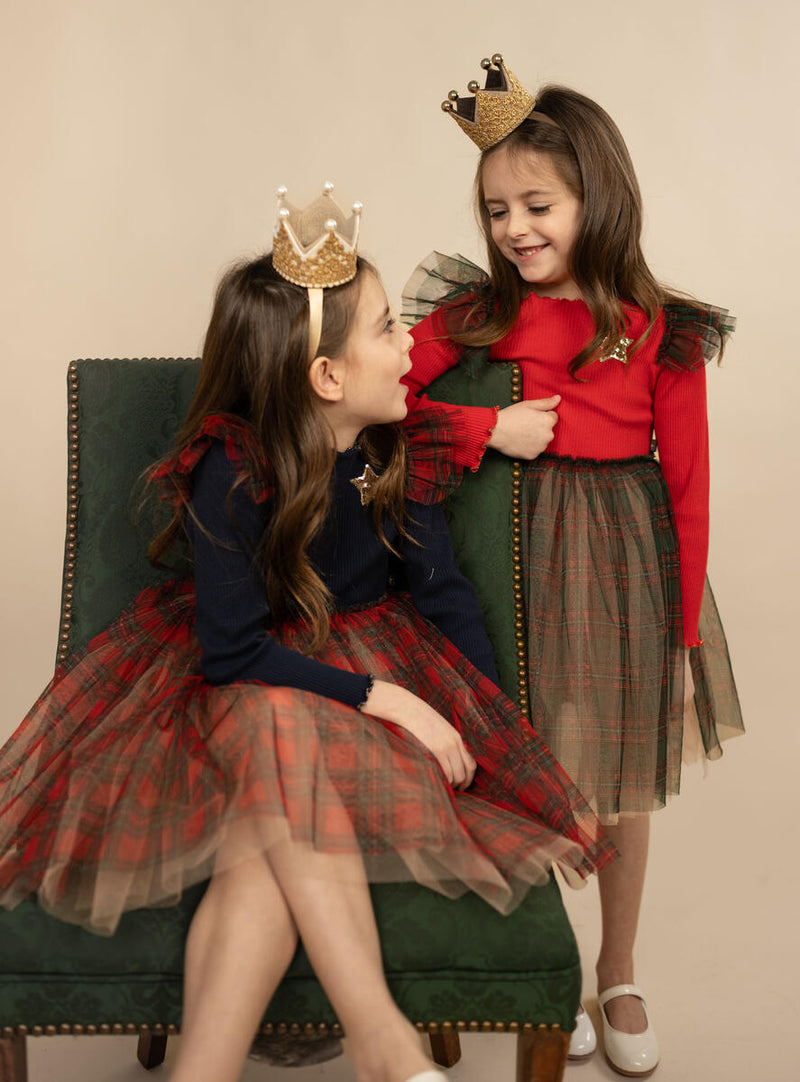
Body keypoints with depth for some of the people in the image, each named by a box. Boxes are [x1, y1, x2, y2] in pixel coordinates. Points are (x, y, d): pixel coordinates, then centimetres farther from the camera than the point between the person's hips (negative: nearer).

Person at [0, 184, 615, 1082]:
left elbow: (444, 593, 1)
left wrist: (491, 727, -10)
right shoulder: (230, 469, -17)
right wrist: (377, 697, -24)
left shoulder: (398, 456, -4)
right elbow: (232, 648, -18)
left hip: (370, 661, 2)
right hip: (232, 681, -2)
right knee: (281, 728, -38)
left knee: (261, 855, -29)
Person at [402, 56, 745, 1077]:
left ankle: (620, 975, 39)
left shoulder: (662, 333, -8)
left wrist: (685, 635, -4)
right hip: (521, 558, 0)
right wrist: (490, 428, -20)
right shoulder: (473, 314, -4)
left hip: (628, 561, 0)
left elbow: (688, 487, -5)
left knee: (625, 782, 16)